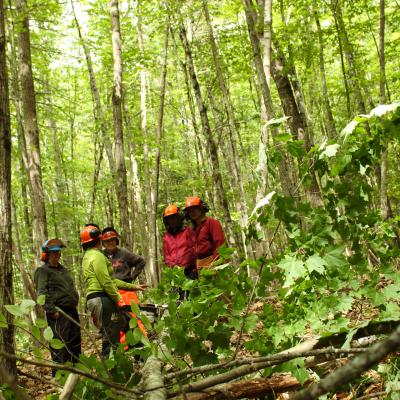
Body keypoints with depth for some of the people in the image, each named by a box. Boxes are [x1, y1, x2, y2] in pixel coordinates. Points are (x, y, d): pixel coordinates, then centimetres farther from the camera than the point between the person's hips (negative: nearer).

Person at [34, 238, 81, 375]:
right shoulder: (43, 271, -4)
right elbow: (42, 293, -14)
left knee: (76, 342, 12)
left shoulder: (64, 270, 22)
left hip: (72, 311, 8)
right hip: (58, 313, -8)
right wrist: (52, 310, -19)